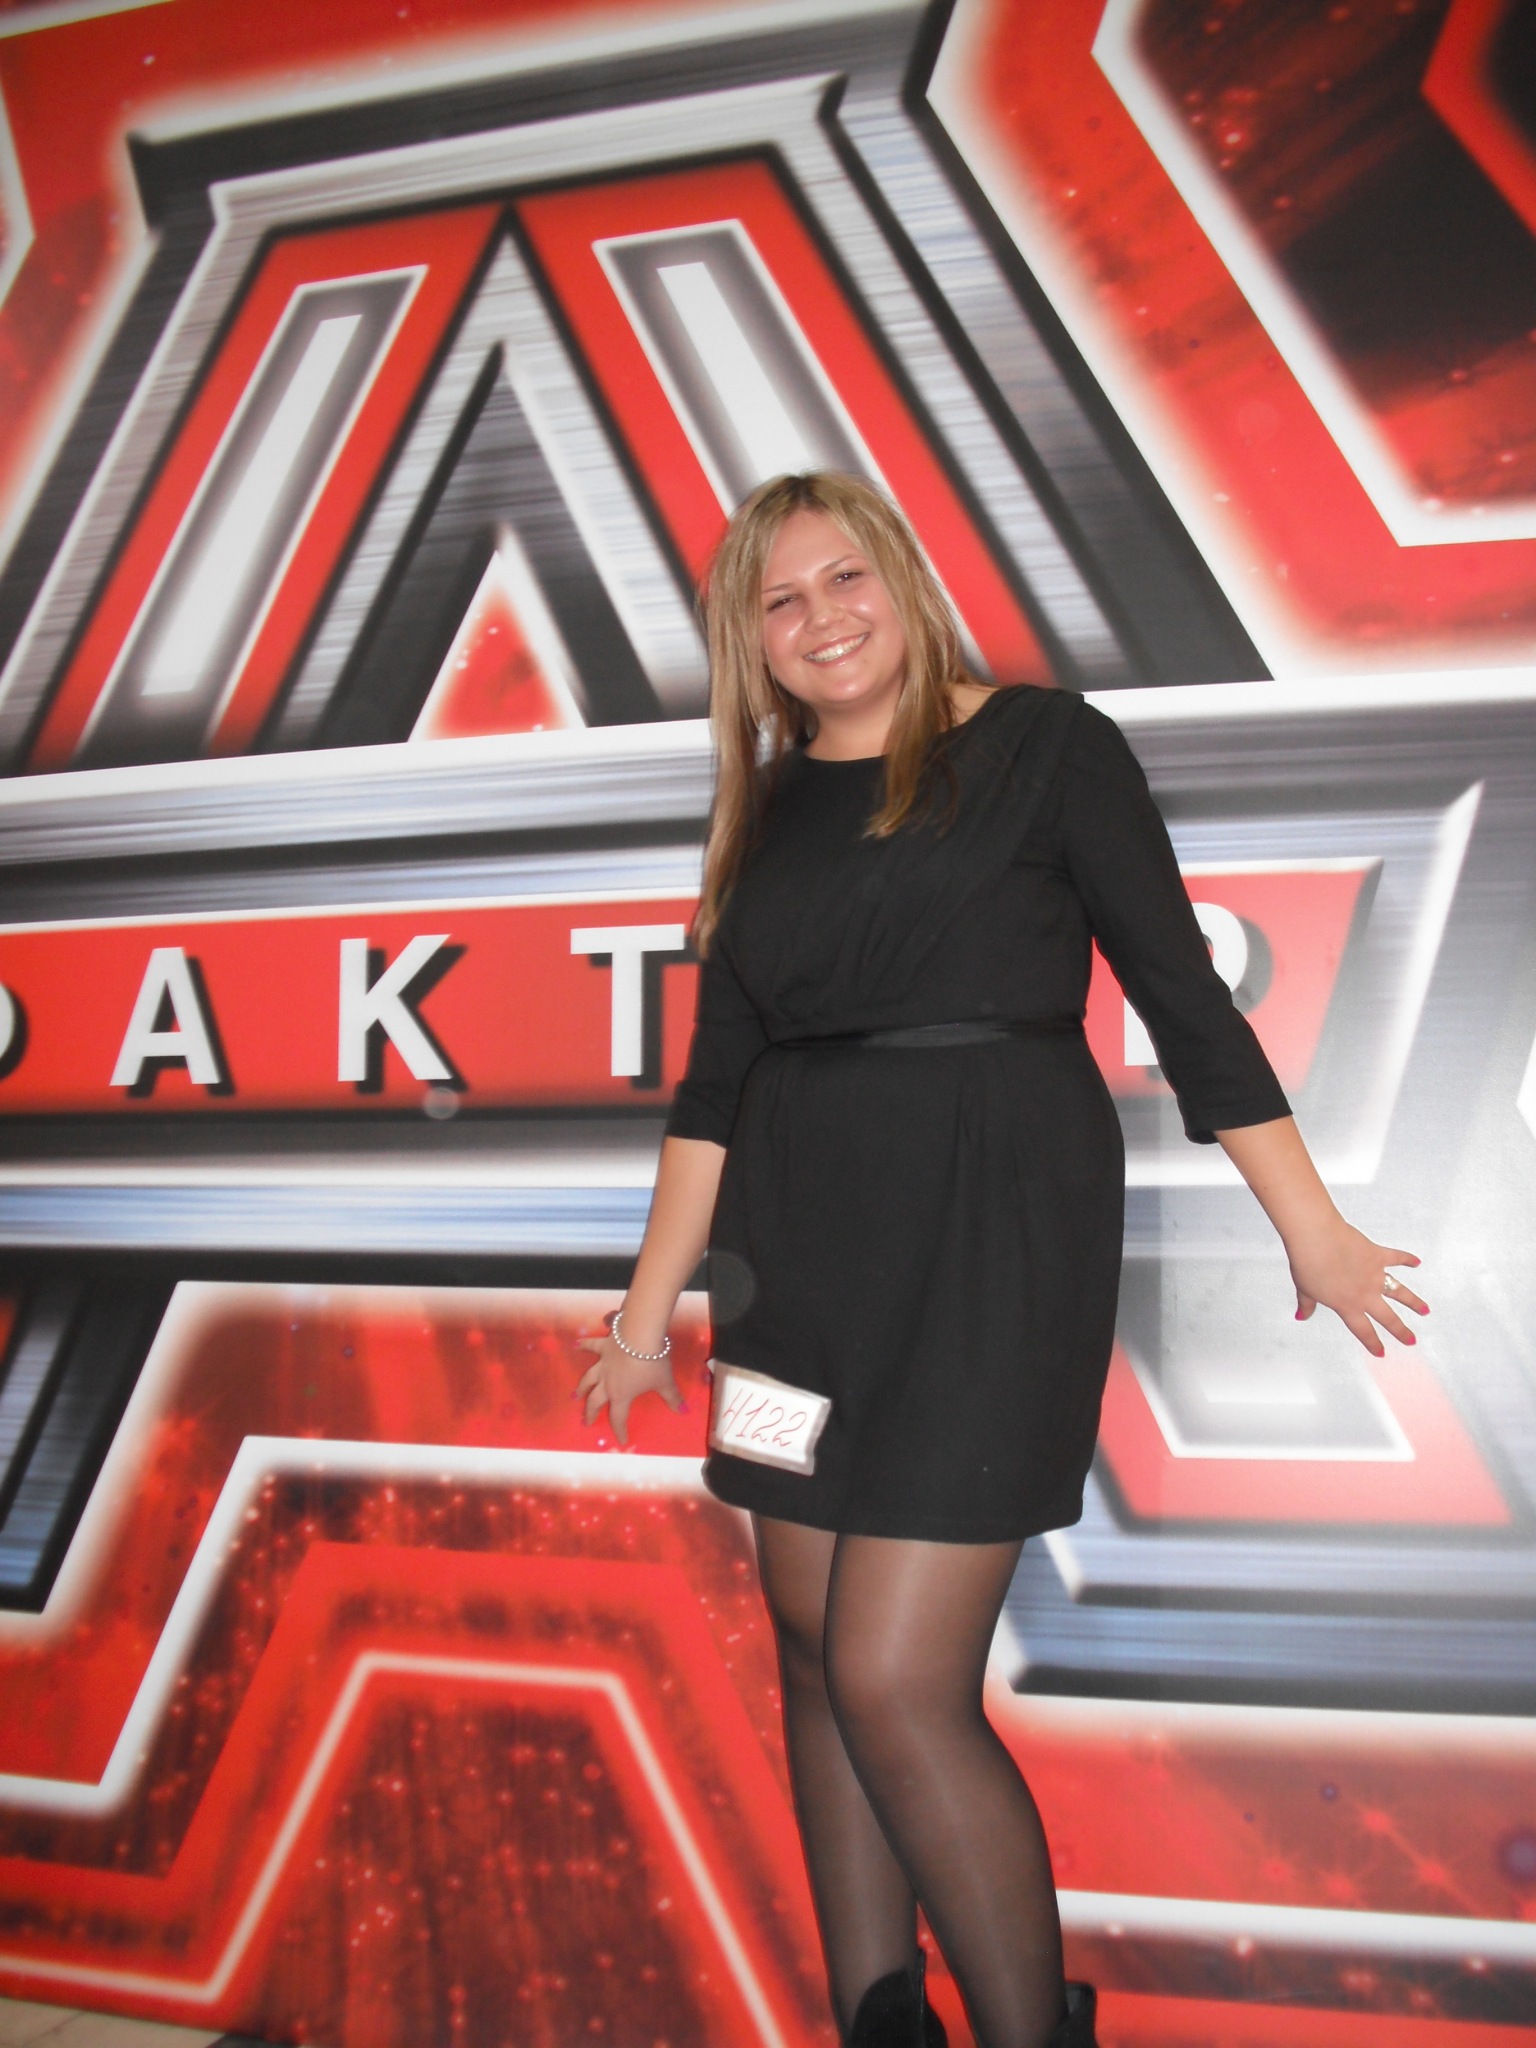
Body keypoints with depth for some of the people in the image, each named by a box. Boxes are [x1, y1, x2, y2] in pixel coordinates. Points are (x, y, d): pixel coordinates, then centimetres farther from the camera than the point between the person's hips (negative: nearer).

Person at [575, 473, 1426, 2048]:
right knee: (816, 1655, 10)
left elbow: (1184, 998, -1)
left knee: (895, 1679, -9)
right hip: (797, 1242, 6)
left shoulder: (1044, 745, 0)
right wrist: (650, 1307, 12)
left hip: (993, 1227, -6)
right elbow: (716, 1079, 13)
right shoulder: (769, 813, 13)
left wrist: (1312, 1232, 1)